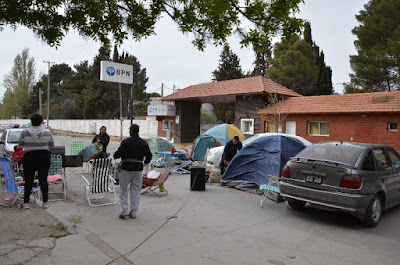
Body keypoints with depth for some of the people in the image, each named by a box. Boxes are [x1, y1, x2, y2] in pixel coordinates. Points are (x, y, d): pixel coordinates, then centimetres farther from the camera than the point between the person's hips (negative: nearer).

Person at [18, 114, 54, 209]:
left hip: (29, 158, -1)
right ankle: (45, 202, 8)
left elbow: (20, 144, 6)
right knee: (43, 180, 5)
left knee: (28, 180, 7)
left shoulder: (25, 132, -5)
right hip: (44, 157, 1)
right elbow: (52, 145, 6)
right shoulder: (47, 132, -3)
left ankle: (26, 202, 11)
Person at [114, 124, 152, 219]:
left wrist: (115, 156, 8)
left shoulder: (126, 142, -10)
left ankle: (125, 211, 5)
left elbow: (118, 153, -15)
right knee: (136, 190, 10)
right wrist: (146, 161, 26)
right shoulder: (144, 143, 3)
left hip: (126, 168, -3)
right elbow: (149, 155, 6)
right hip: (138, 168, 4)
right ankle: (134, 212, 13)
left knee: (123, 189, 10)